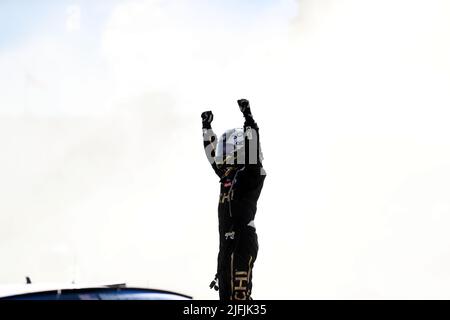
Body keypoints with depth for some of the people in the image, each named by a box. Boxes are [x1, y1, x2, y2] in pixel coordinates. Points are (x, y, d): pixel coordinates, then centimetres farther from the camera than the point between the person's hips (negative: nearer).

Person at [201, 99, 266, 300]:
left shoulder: (252, 173, -4)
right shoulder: (226, 174, 19)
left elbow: (253, 151, -19)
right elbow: (212, 152, 31)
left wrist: (248, 118, -24)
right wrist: (207, 126, 35)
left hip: (244, 240, -9)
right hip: (227, 240, 9)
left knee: (238, 290, -17)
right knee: (224, 285, 10)